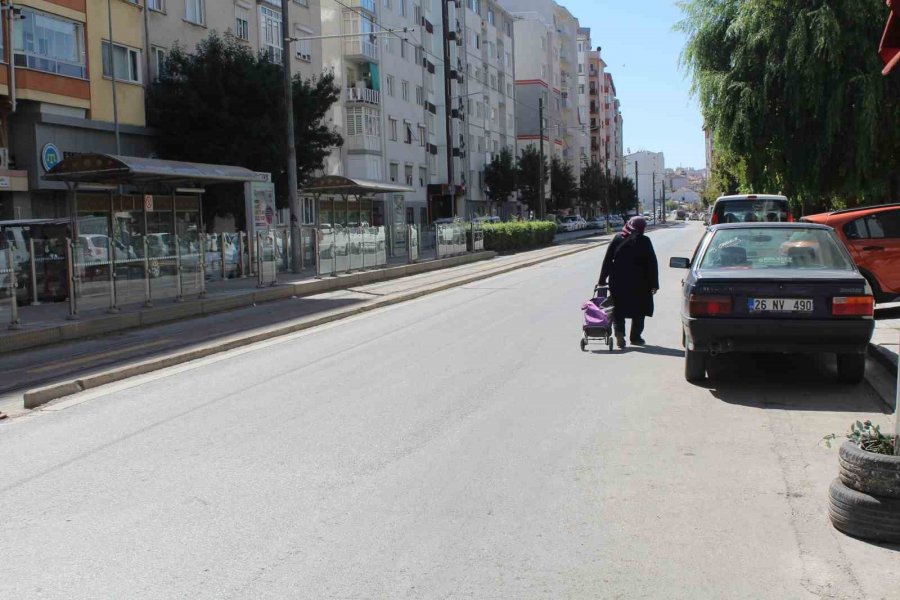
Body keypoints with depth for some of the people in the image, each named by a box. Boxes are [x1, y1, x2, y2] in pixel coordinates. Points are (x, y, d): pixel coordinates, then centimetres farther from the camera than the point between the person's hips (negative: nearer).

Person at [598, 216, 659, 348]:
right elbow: (652, 264, -5)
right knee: (639, 309, 13)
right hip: (638, 282, -1)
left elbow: (607, 260, 0)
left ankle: (619, 332, -13)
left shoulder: (617, 239, 0)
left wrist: (602, 280, 6)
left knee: (618, 309, 8)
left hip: (618, 281, 1)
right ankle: (635, 337, 15)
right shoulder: (644, 241, -5)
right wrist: (654, 283, 0)